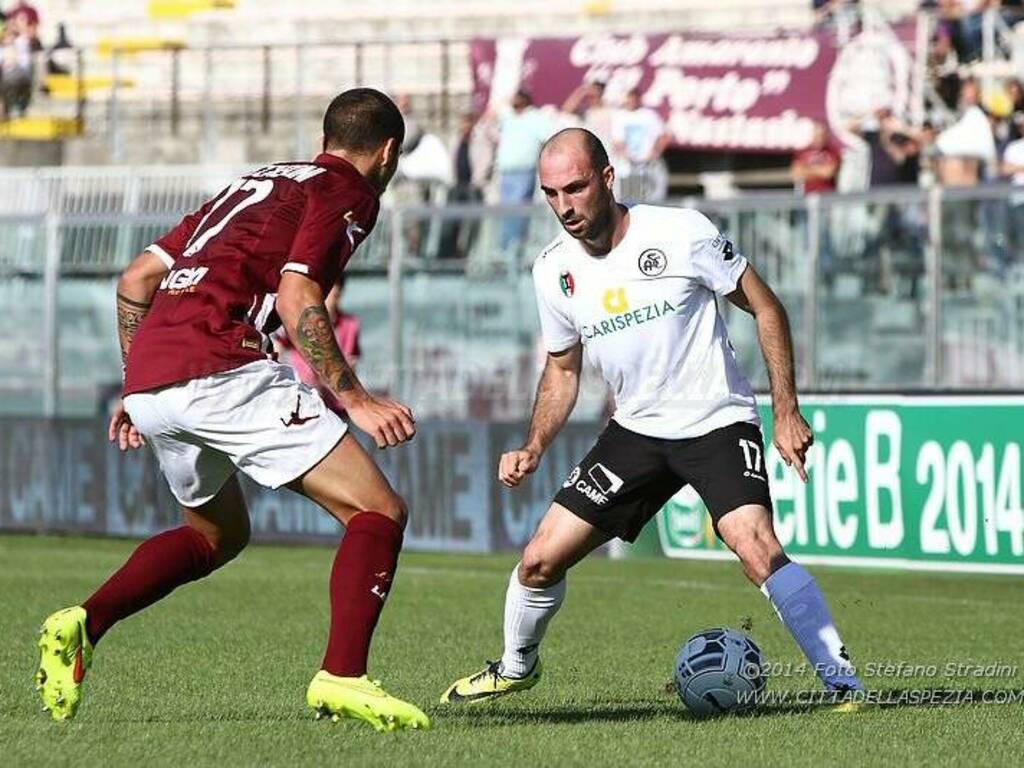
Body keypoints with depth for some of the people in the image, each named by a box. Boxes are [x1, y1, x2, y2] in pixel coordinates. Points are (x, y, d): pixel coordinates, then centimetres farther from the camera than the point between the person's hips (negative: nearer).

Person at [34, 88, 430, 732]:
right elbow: (296, 301, -11)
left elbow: (137, 278, 27)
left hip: (150, 387, 8)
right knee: (379, 512, -3)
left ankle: (83, 626, 11)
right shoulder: (349, 193, 5)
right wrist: (355, 400, -11)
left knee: (219, 533, 29)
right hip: (222, 372, -8)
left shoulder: (257, 184, 29)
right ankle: (342, 678, -20)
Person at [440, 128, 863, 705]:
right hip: (637, 433, 5)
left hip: (718, 425, -5)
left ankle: (844, 682, -21)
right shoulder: (555, 270, -2)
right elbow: (563, 371, 15)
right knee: (541, 560, 1)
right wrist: (532, 451, 0)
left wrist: (787, 413, -10)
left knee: (756, 548, -29)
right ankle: (516, 668, 30)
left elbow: (766, 307, -6)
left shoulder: (681, 233, -17)